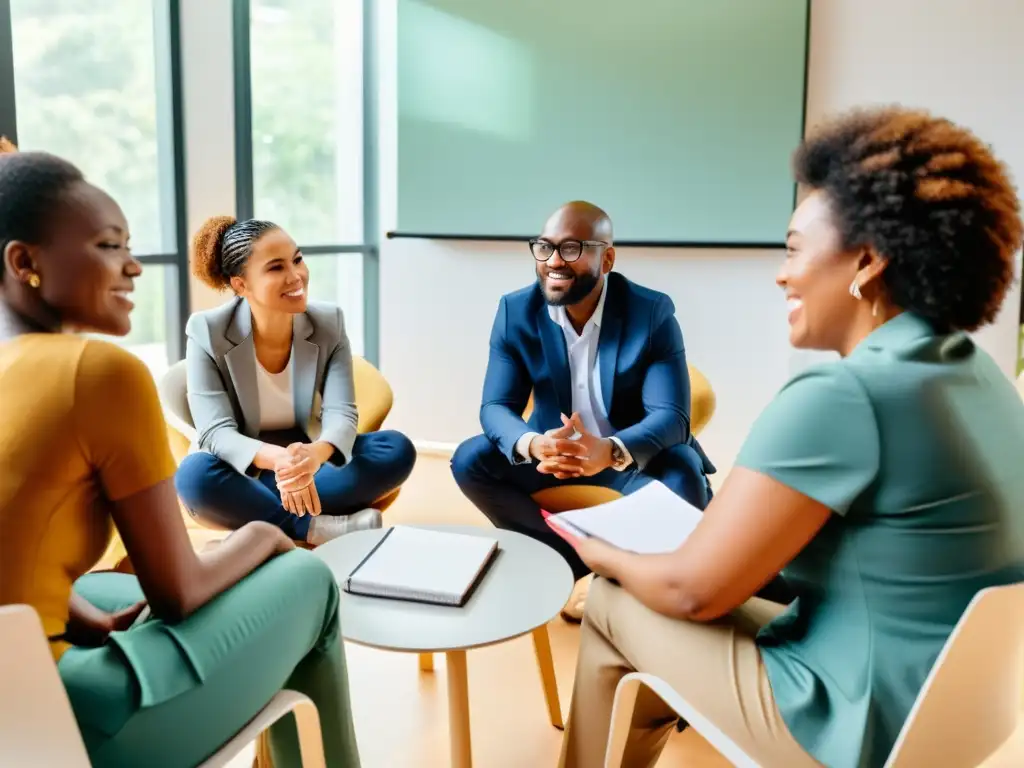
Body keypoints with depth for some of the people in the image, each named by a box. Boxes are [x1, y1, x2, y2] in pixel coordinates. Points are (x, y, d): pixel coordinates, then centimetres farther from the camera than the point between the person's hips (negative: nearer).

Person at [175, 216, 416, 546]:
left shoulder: (329, 322, -8)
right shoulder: (207, 331, -15)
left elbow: (342, 413, -16)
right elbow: (215, 433, -22)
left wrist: (316, 454, -42)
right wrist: (276, 458, -45)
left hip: (306, 460, 3)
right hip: (241, 470, -2)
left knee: (398, 448, -21)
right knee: (195, 475, -36)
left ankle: (263, 514, -26)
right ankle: (317, 527, -25)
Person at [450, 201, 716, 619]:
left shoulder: (652, 312, -18)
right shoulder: (515, 311, -12)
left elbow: (671, 416, -24)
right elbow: (495, 407, -14)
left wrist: (610, 451, -46)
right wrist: (532, 444, -40)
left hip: (632, 455, -2)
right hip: (552, 446, 3)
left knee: (683, 480, -33)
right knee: (469, 460, -19)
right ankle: (586, 562, -12)